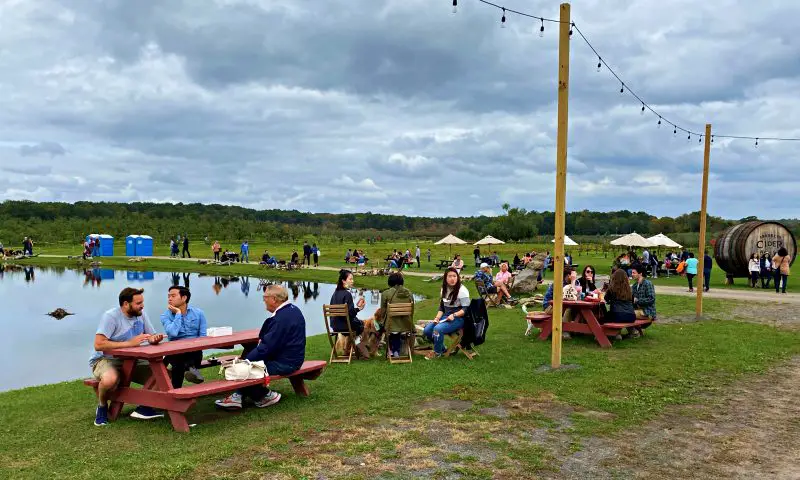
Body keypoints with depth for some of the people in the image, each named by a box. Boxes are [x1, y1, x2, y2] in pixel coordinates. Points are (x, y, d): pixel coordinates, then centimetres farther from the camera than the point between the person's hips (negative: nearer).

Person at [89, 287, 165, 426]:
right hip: (105, 360, -5)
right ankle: (102, 407, -7)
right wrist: (129, 343, -32)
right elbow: (98, 345, -29)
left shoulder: (141, 314, -1)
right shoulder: (111, 316, -20)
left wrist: (155, 339, -22)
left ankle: (144, 407, -2)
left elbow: (152, 336, 4)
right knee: (110, 379, -39)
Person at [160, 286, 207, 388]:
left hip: (195, 351, 1)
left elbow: (203, 336, 3)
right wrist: (178, 313, -9)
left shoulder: (198, 313, 7)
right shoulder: (166, 316, 3)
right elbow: (173, 333, -17)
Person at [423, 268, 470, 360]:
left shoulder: (462, 290, -11)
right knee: (427, 330, -12)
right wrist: (437, 317, -2)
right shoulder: (444, 289, 11)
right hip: (445, 317, 7)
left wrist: (454, 315, -26)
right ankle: (442, 348, 10)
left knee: (438, 329, -31)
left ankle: (437, 352, -7)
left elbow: (466, 309, -15)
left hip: (458, 318, -7)